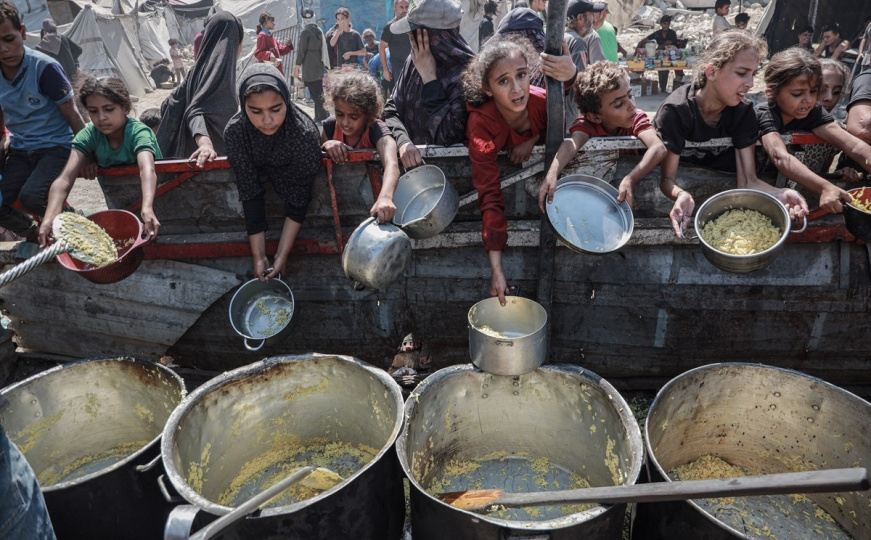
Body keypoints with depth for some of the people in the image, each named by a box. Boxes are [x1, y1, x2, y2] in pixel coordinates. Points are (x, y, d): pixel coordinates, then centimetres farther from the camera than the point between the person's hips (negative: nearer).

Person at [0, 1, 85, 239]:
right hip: (20, 151, 6)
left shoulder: (44, 67, -14)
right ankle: (33, 234, 20)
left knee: (31, 197, -31)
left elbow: (71, 115, -10)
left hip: (56, 147, -6)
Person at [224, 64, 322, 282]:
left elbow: (298, 198, -29)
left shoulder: (305, 133, -37)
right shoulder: (235, 132, -31)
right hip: (260, 179, 2)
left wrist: (282, 255, -30)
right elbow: (250, 194, -27)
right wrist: (258, 255, -28)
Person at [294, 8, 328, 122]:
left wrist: (297, 67, -9)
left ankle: (323, 117, -11)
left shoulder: (305, 31, -11)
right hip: (319, 65, 7)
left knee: (315, 94, -6)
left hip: (309, 67, -7)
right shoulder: (319, 30, 8)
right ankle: (319, 117, 15)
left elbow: (301, 50, -12)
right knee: (318, 93, 11)